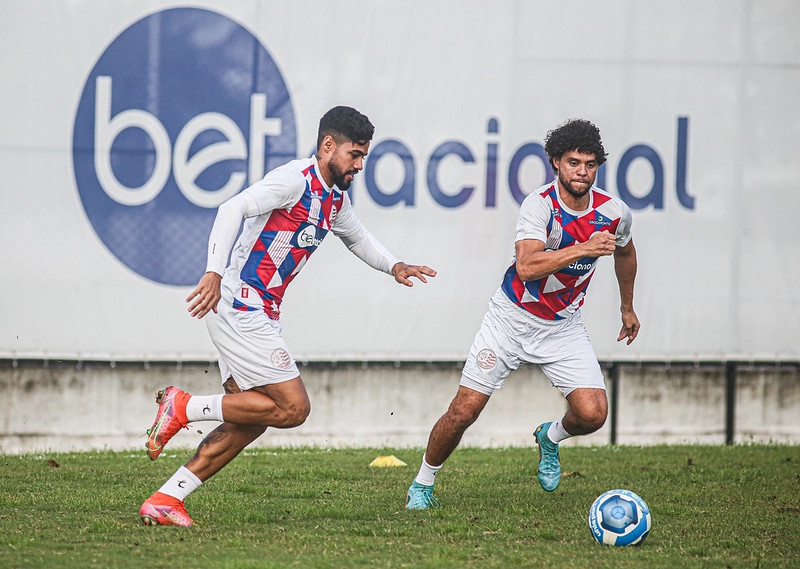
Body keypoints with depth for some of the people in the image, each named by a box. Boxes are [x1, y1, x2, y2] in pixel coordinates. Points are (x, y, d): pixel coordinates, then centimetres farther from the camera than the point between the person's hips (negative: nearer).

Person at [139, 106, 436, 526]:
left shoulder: (334, 200, 17)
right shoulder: (295, 179, -13)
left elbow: (357, 238, 37)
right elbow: (234, 208, -26)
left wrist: (394, 266, 19)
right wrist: (215, 272, -36)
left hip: (258, 315, 10)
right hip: (238, 307, -10)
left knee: (250, 422, 7)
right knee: (292, 407, -12)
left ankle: (164, 500, 7)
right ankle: (184, 407, -6)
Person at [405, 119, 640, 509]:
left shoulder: (614, 213, -7)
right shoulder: (539, 205, -22)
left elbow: (625, 252, 18)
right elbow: (527, 266, -36)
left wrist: (627, 307, 27)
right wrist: (582, 249, -43)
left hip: (564, 326, 3)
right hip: (513, 317, -3)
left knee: (592, 414, -15)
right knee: (464, 410, -7)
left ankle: (550, 437, 21)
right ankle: (423, 484, 17)